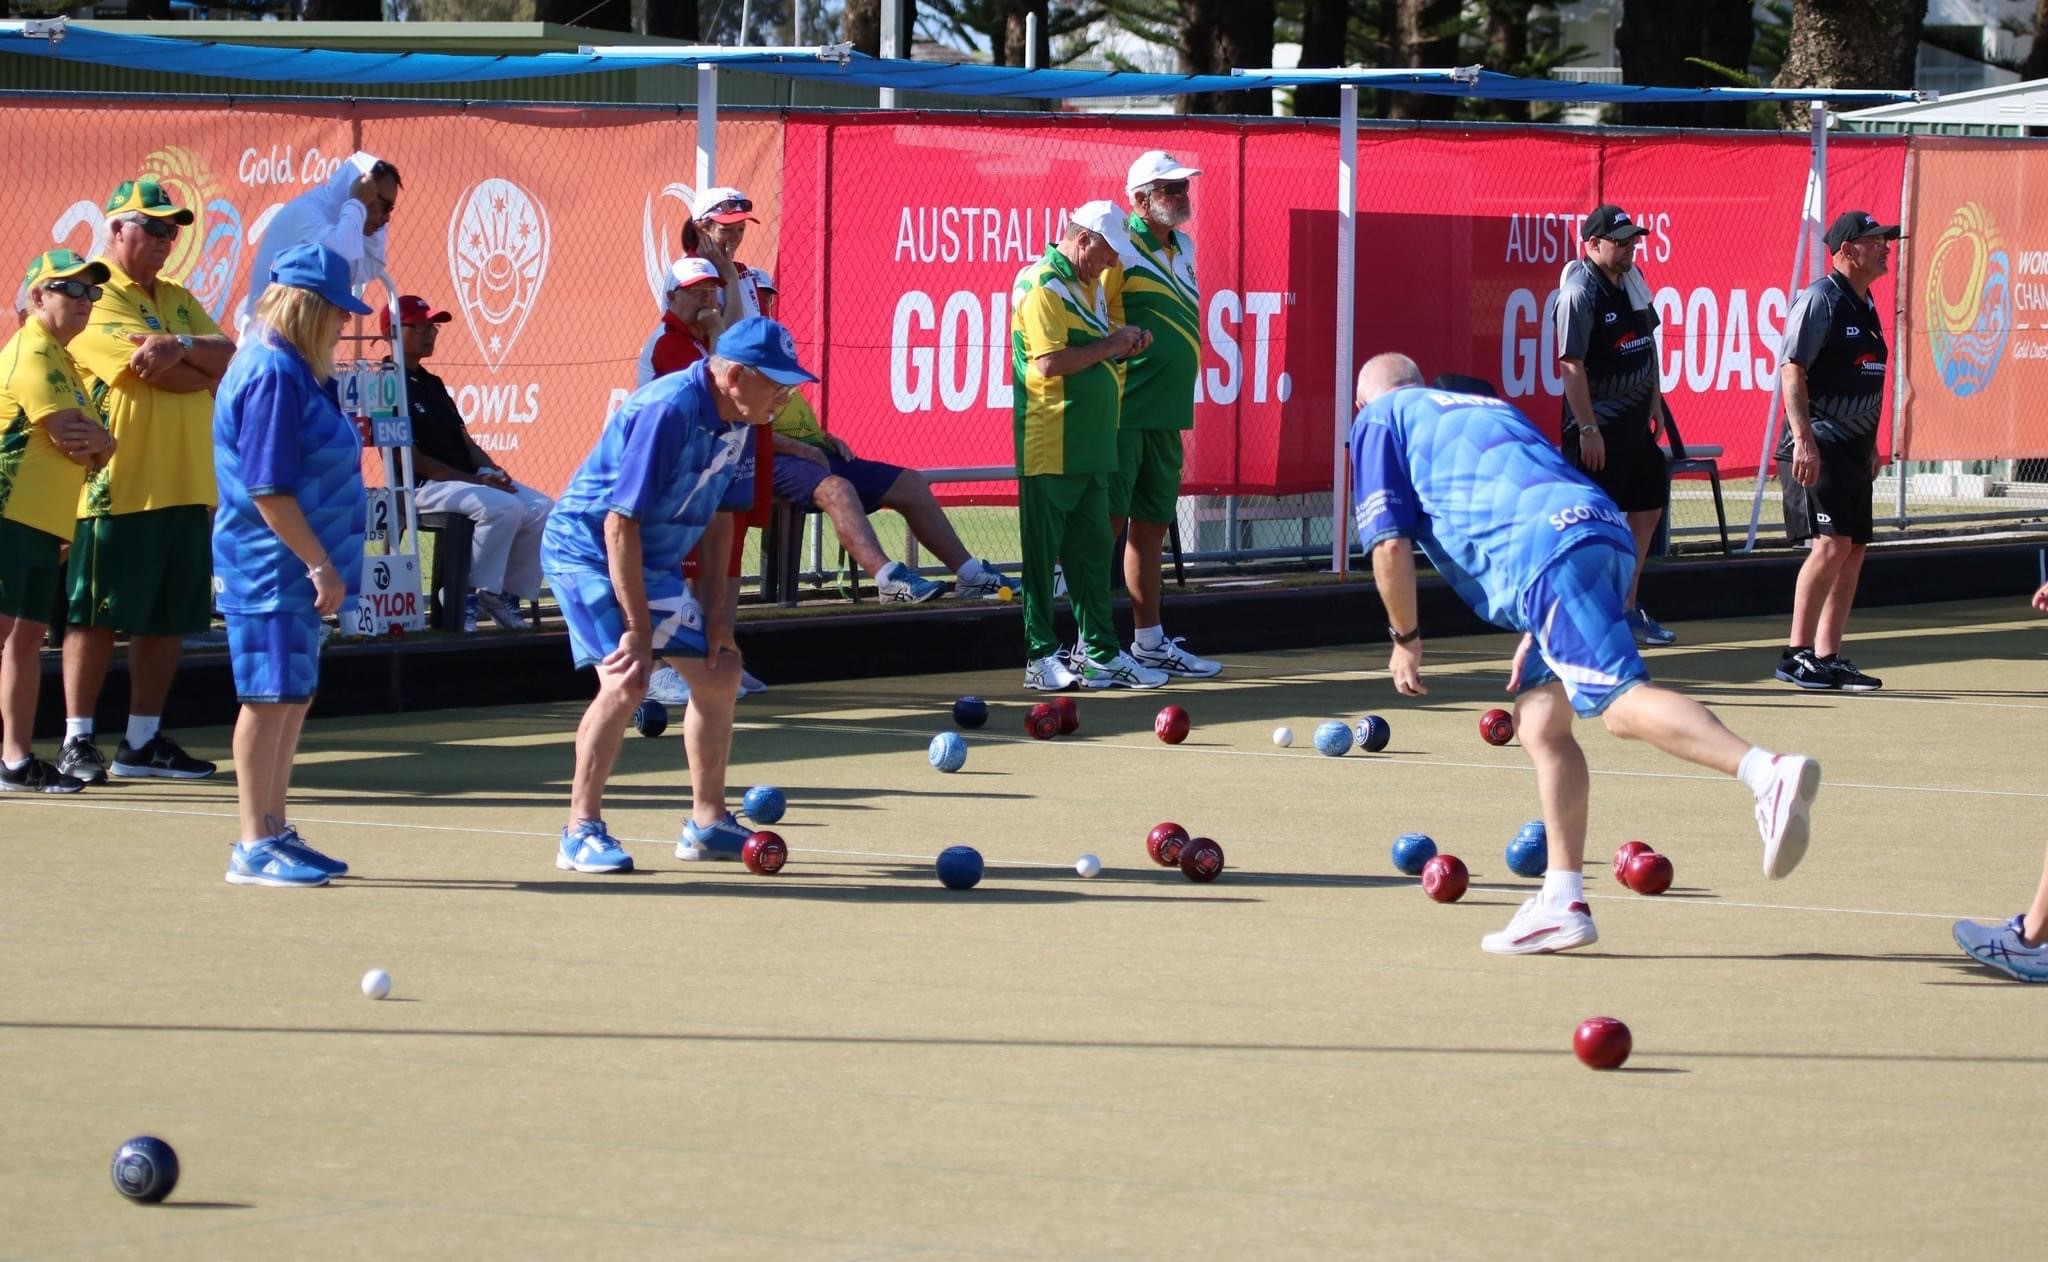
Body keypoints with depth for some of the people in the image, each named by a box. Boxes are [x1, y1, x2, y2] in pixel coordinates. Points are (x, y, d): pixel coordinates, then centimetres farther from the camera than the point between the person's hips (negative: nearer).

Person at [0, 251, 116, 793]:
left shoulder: (60, 359, 20)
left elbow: (95, 444, 17)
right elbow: (69, 434, -19)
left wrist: (96, 441, -5)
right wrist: (98, 440, 2)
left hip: (44, 523, 10)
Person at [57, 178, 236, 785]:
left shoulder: (178, 301, 19)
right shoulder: (96, 299, -6)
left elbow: (230, 357, 5)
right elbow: (148, 368, -18)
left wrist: (182, 346, -15)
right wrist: (207, 368, -2)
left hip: (186, 487, 7)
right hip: (118, 487, -7)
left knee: (168, 619, 8)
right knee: (97, 616, -3)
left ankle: (143, 740, 16)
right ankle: (78, 740, 1)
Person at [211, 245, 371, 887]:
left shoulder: (294, 370, 14)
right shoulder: (273, 375, -17)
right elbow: (268, 490, -22)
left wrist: (320, 566, 17)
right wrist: (321, 565, -19)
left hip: (293, 569, 10)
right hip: (271, 566, -10)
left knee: (292, 697, 15)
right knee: (271, 697, -6)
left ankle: (274, 831, 24)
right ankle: (255, 848, -1)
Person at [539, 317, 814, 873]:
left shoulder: (737, 421, -2)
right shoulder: (668, 411, -29)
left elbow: (717, 514, 12)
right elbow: (619, 523, -29)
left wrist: (716, 606, 8)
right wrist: (639, 628, -27)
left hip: (653, 563, 9)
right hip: (587, 548, -9)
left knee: (720, 674, 13)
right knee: (627, 680, -24)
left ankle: (707, 822, 27)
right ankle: (581, 833, -15)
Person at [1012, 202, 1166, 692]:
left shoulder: (1088, 284, 17)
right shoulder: (1043, 287, -12)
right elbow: (1050, 363, -22)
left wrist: (1125, 343, 8)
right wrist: (1109, 346, -13)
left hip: (1090, 445, 9)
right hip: (1050, 447, -9)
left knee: (1092, 550, 11)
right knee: (1042, 553, -2)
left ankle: (1100, 652, 15)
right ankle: (1040, 657, 1)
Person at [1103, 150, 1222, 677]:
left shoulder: (1182, 247, 14)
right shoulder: (1122, 248, -12)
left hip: (1166, 414, 9)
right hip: (1124, 411, -9)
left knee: (1151, 526, 13)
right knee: (1107, 524, -6)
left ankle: (1149, 642, 20)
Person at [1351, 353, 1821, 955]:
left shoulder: (1381, 420, 20)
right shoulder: (1486, 408, 39)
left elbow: (1390, 544, 9)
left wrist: (1406, 639, 20)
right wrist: (1535, 635, 30)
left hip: (1546, 550, -8)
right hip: (1607, 528, 8)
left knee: (1621, 702, -22)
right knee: (1539, 720, 16)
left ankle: (1768, 774, -44)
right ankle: (1562, 901, 12)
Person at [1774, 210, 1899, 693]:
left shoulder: (1865, 306, 17)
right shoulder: (1820, 299, -10)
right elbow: (1791, 369, -16)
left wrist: (1870, 446, 24)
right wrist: (1803, 438, -24)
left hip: (1853, 450, 9)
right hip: (1818, 450, -9)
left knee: (1853, 551, 7)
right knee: (1830, 544, -17)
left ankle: (1827, 657, 12)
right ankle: (1796, 654, -13)